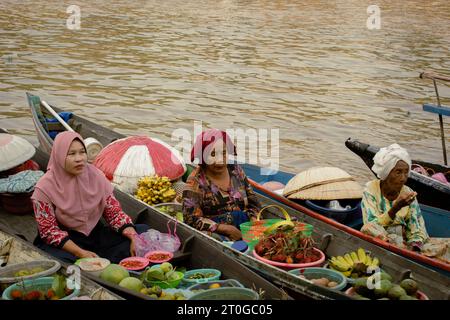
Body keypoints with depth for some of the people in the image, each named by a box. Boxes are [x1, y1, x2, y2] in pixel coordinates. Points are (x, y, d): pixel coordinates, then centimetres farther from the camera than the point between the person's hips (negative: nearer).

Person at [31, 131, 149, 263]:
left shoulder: (94, 175, -4)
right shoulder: (45, 188, -13)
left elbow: (114, 211, -1)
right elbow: (49, 231, -12)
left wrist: (134, 239, -18)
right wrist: (81, 253, -25)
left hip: (96, 234, 4)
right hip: (66, 242, -4)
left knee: (143, 231, -14)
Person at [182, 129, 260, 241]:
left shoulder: (236, 171, 11)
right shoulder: (196, 181, -3)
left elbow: (253, 203, 16)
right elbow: (191, 219, -11)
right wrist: (227, 229, -17)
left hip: (245, 228, 3)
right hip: (215, 233, -3)